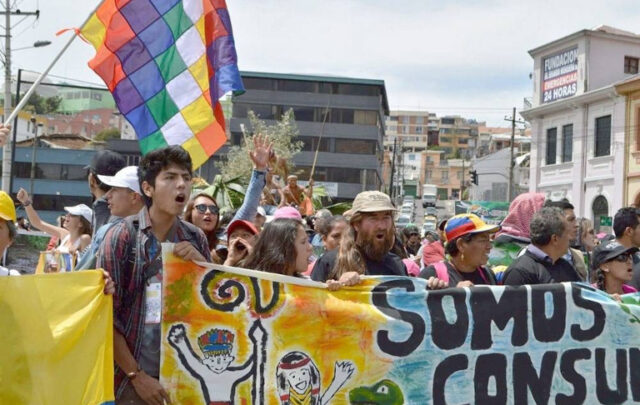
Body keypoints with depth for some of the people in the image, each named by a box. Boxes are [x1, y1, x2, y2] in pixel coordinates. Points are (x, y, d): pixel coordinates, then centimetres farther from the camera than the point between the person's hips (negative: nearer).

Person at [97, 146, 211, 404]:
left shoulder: (195, 239, 4)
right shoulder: (122, 236, -7)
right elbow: (106, 316, -9)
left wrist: (202, 264, -9)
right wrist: (136, 375, -12)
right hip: (133, 378, -4)